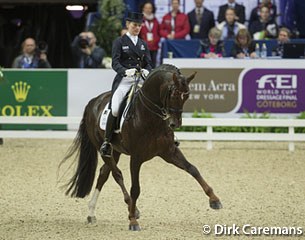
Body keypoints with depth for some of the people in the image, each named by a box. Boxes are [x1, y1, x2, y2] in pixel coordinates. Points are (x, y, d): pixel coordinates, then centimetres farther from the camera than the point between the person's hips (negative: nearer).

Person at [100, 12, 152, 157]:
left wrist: (146, 71, -12)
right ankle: (107, 142, -12)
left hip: (141, 80, 4)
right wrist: (125, 71, -26)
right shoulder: (119, 42, 5)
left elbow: (148, 63, 12)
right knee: (115, 109, -23)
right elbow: (115, 63, -5)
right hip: (124, 80, -4)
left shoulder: (143, 44, 19)